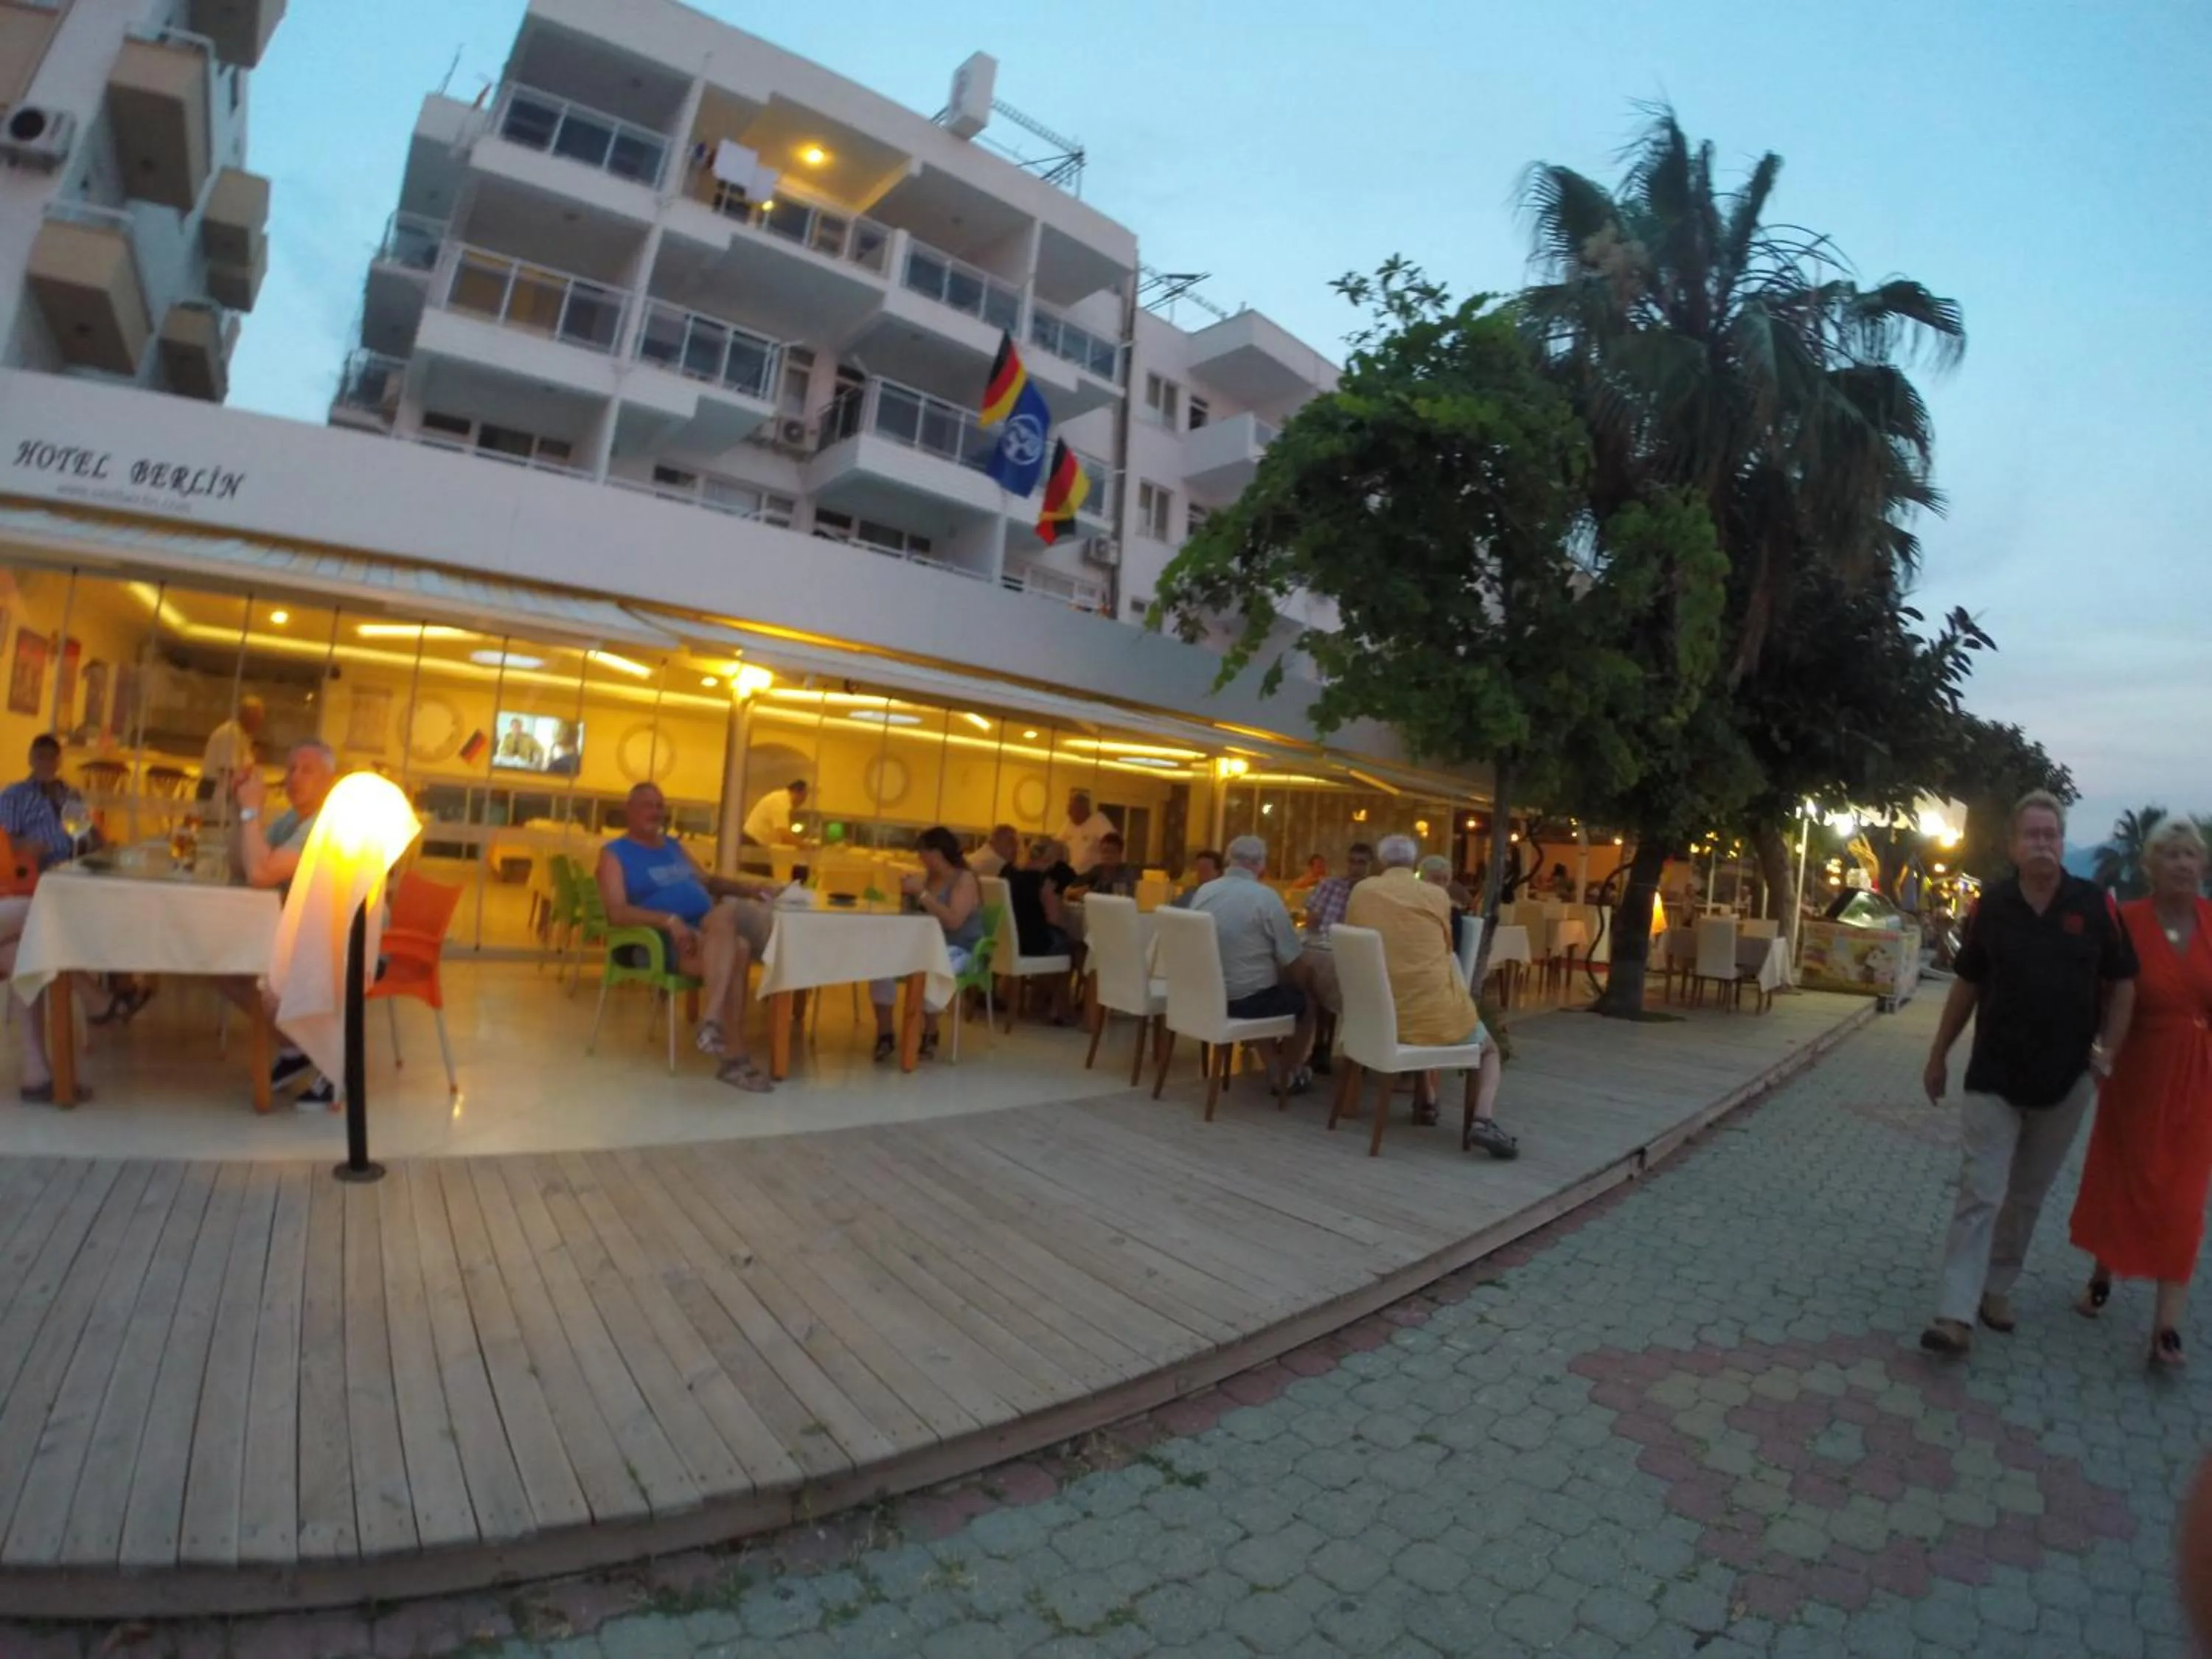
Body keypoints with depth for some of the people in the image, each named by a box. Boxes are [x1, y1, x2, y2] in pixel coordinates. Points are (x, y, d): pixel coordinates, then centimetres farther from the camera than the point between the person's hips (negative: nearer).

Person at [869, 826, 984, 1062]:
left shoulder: (965, 879, -9)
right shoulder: (928, 877, 12)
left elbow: (953, 921, -23)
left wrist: (921, 893, -21)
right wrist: (910, 894, -2)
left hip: (956, 951, -7)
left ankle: (930, 1033, -11)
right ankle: (885, 1033, -14)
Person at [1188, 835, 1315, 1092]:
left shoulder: (1202, 892, 0)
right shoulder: (1265, 896, -15)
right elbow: (1293, 960, -11)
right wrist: (1299, 989, 11)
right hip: (1248, 999, -6)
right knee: (1304, 1003, 22)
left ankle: (1270, 1062, 42)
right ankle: (1285, 1074, 32)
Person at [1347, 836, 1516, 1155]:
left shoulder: (1361, 892, 3)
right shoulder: (1437, 895, 0)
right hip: (1438, 1016, -3)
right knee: (1489, 1050, 25)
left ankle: (1425, 1102, 36)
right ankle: (1484, 1120, -2)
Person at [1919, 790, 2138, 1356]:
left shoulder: (2095, 904, -4)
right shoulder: (1992, 905, -2)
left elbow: (2121, 983, 4)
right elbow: (1967, 984, 6)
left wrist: (2109, 1049, -7)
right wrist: (1939, 1054, 7)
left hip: (2064, 1081, 1)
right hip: (1993, 1076, -1)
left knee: (2027, 1197, 14)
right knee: (1979, 1195, -3)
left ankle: (1996, 1288, 30)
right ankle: (1955, 1315, -4)